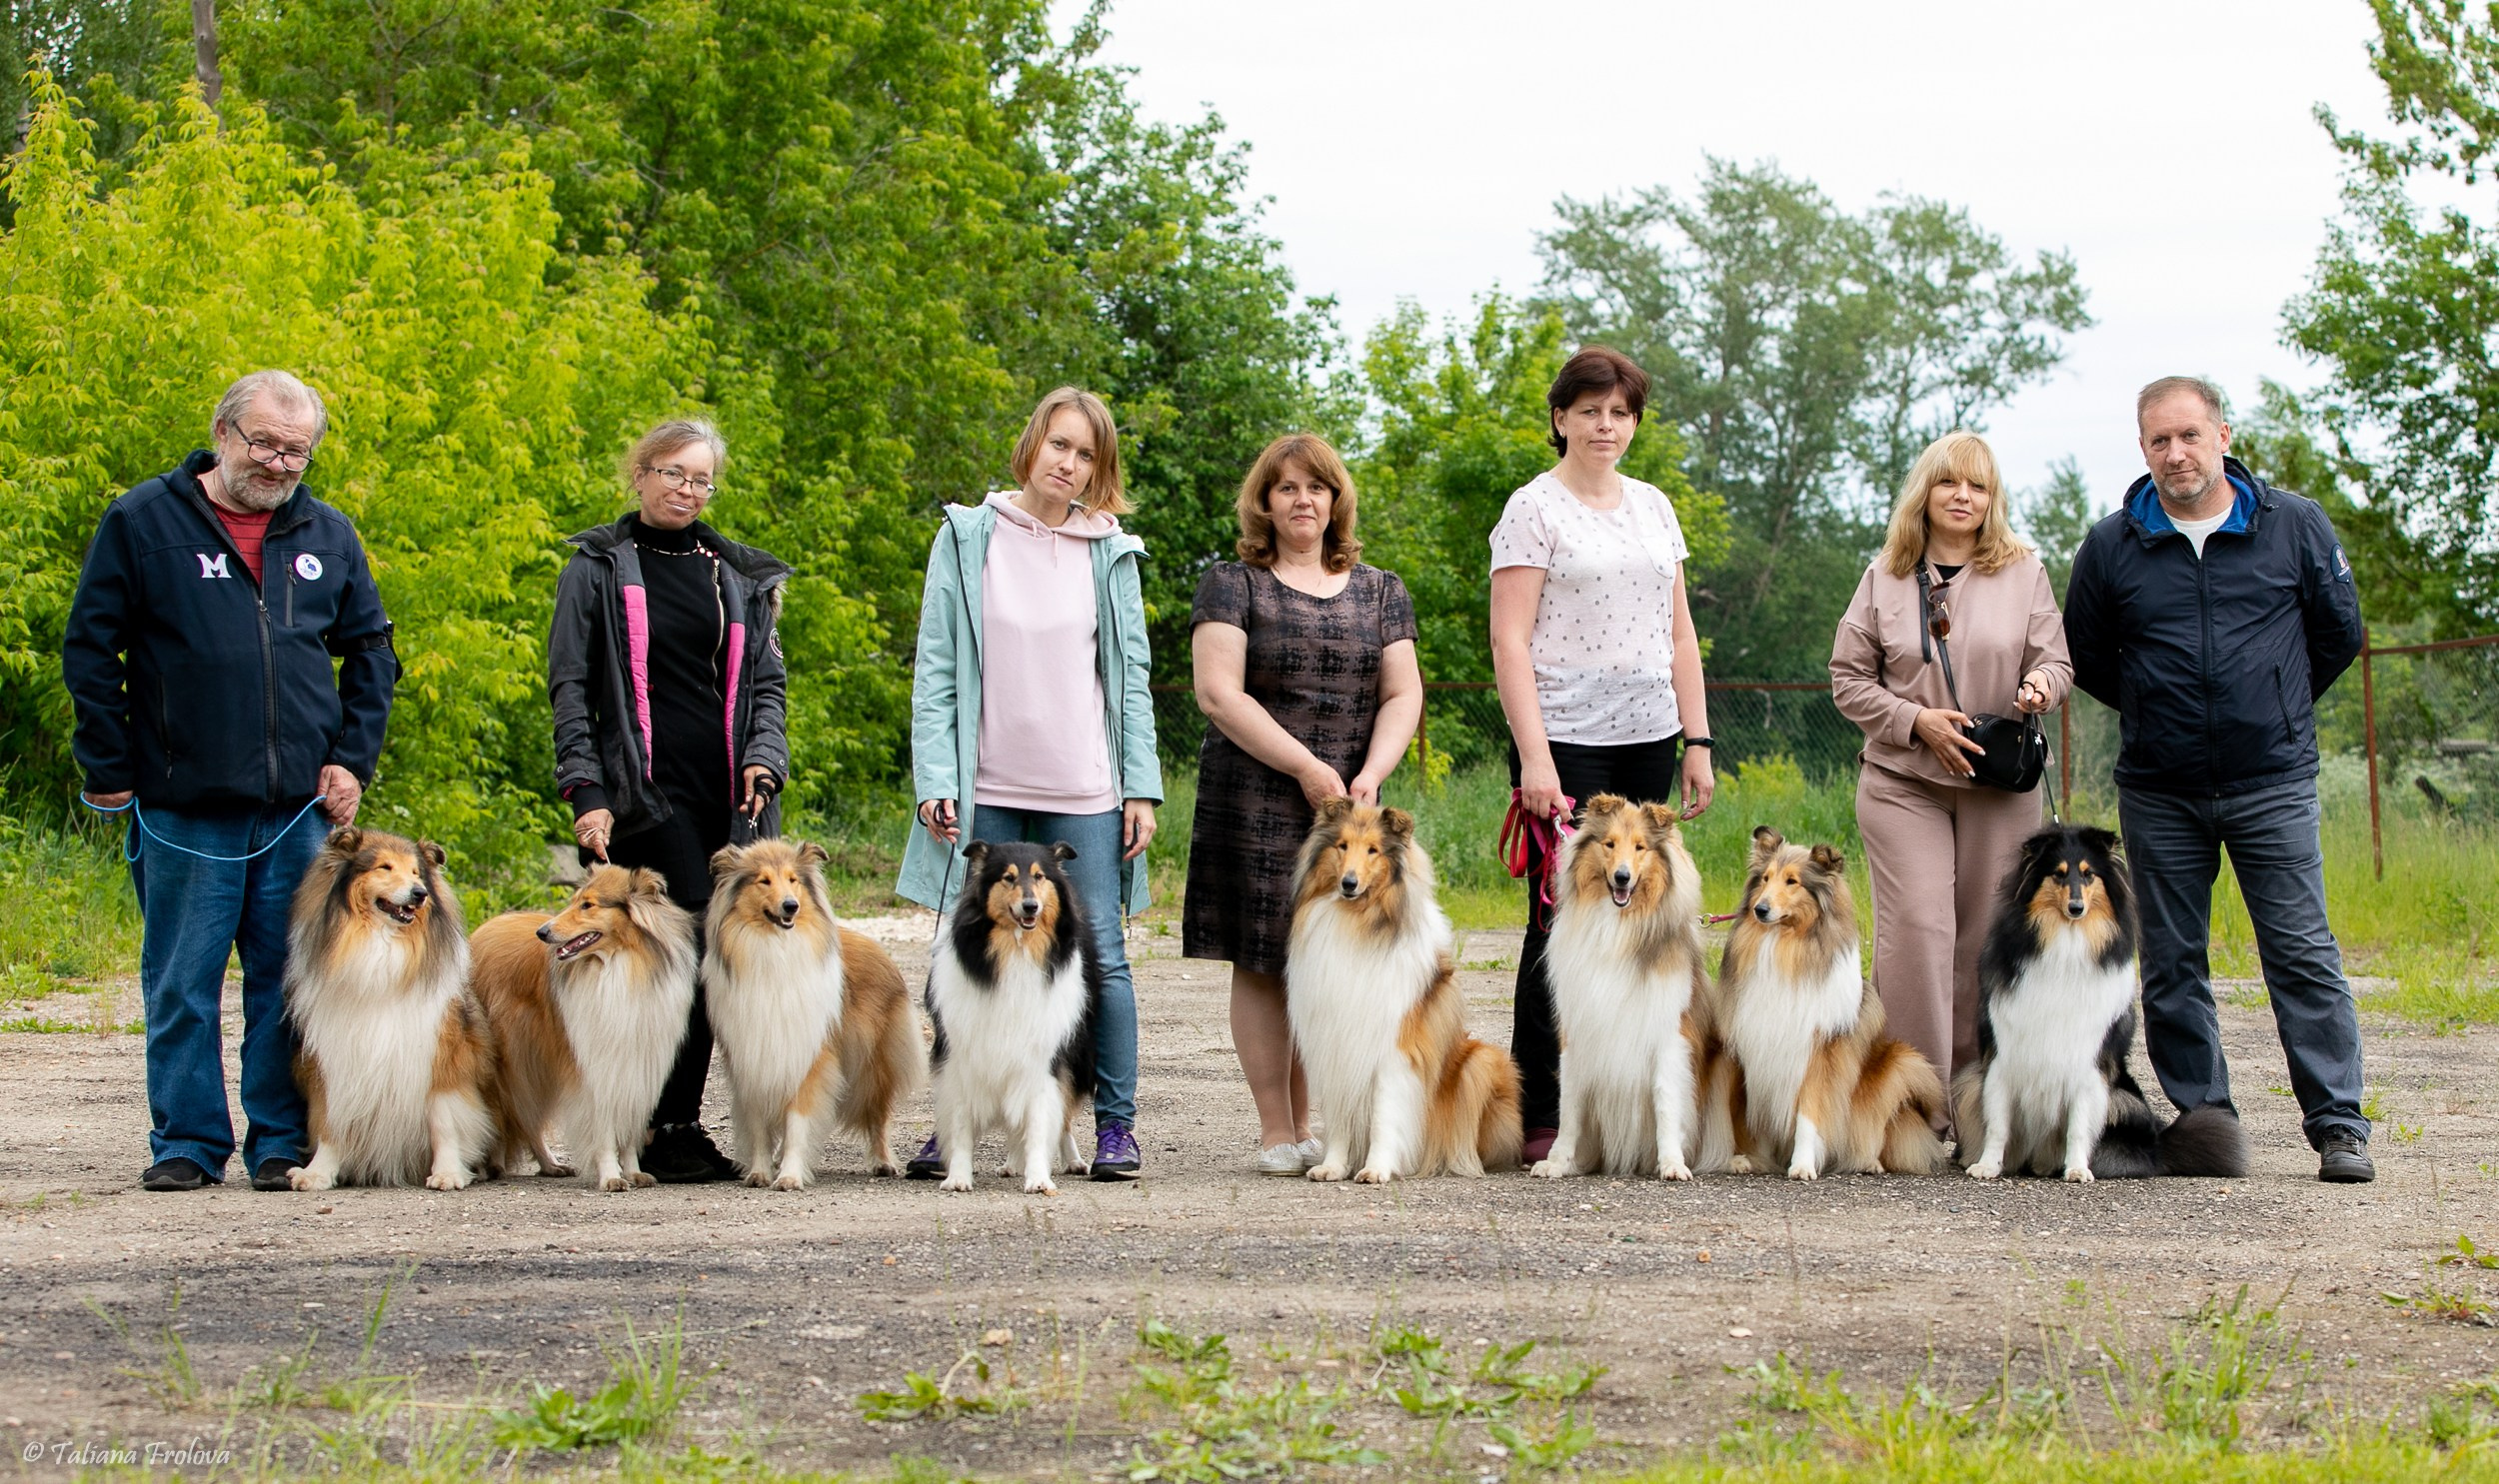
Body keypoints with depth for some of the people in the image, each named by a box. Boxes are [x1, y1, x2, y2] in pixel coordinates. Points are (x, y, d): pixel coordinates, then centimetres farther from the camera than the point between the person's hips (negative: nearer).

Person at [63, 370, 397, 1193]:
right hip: (185, 811, -2)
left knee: (292, 983, 5)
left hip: (301, 810, 3)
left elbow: (370, 652, 19)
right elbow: (90, 651, 2)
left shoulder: (329, 535, 10)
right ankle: (187, 1143, 11)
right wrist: (111, 770, -2)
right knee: (183, 984, 2)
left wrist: (351, 759, 7)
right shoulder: (142, 522, 0)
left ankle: (284, 1142, 13)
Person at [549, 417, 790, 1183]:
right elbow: (570, 687, 2)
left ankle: (673, 1125, 7)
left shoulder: (738, 575, 18)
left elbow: (766, 683, 18)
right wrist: (586, 791, -8)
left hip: (729, 792, 4)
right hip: (647, 794, -4)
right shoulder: (598, 569, 7)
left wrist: (763, 760, -1)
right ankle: (672, 1127, -9)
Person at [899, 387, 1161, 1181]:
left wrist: (1141, 788, 2)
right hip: (986, 791, -1)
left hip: (1085, 793, 1)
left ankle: (1115, 1123, 8)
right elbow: (935, 670, 2)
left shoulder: (1110, 553, 8)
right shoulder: (967, 539, 3)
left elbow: (1131, 677, 9)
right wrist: (934, 780, -7)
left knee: (1101, 955, -1)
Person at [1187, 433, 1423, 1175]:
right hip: (1254, 803, -3)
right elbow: (1218, 693, -8)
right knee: (1261, 963, -4)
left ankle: (1303, 1126, 9)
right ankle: (1276, 1132, 1)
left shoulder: (1380, 592, 15)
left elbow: (1402, 696, 9)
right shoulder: (1233, 584, 3)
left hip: (1350, 808, 3)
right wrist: (1307, 767, -13)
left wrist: (1370, 775, -8)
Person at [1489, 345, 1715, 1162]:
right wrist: (1534, 757, -17)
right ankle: (1541, 1118, -3)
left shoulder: (1652, 506, 15)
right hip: (1567, 740, -6)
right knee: (1561, 923, -6)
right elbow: (1510, 641, -9)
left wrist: (1697, 740, 11)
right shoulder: (1534, 509, -3)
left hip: (1647, 739, 6)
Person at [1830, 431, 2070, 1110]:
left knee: (1986, 938, 1)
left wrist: (2042, 685, -16)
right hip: (1903, 782, -1)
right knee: (1916, 928, -12)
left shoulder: (2023, 572, 8)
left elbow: (2055, 661, 8)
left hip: (2002, 789, 1)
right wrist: (1916, 721, -8)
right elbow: (1849, 678, 7)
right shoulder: (1885, 578, 8)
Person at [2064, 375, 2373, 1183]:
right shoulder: (2112, 546, 2)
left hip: (2273, 783, -2)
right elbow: (2085, 657, 15)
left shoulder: (2295, 526, 0)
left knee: (2303, 954, -4)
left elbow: (2339, 632, 13)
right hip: (2158, 792, 2)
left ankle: (2338, 1125, -1)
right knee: (2172, 966, 5)